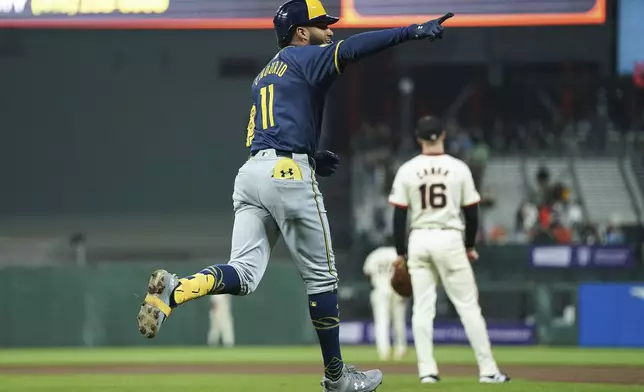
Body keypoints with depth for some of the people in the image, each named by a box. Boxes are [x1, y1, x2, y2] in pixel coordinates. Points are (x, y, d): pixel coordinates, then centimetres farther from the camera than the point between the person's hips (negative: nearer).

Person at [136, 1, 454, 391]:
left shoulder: (265, 75, 28)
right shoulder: (305, 59, 4)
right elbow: (349, 50, -16)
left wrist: (313, 157, 20)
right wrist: (413, 32, -22)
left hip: (250, 172, 7)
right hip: (288, 173, -7)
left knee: (243, 275, -4)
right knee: (322, 277, 5)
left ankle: (174, 290, -32)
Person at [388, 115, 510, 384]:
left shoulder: (407, 170, 0)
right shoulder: (459, 168, -2)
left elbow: (399, 214, -1)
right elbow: (471, 211, 1)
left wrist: (400, 253, 6)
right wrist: (470, 246, 14)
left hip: (418, 240, 1)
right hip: (450, 239, -1)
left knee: (423, 308, 5)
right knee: (468, 306, 1)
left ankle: (427, 370, -2)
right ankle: (487, 369, 0)